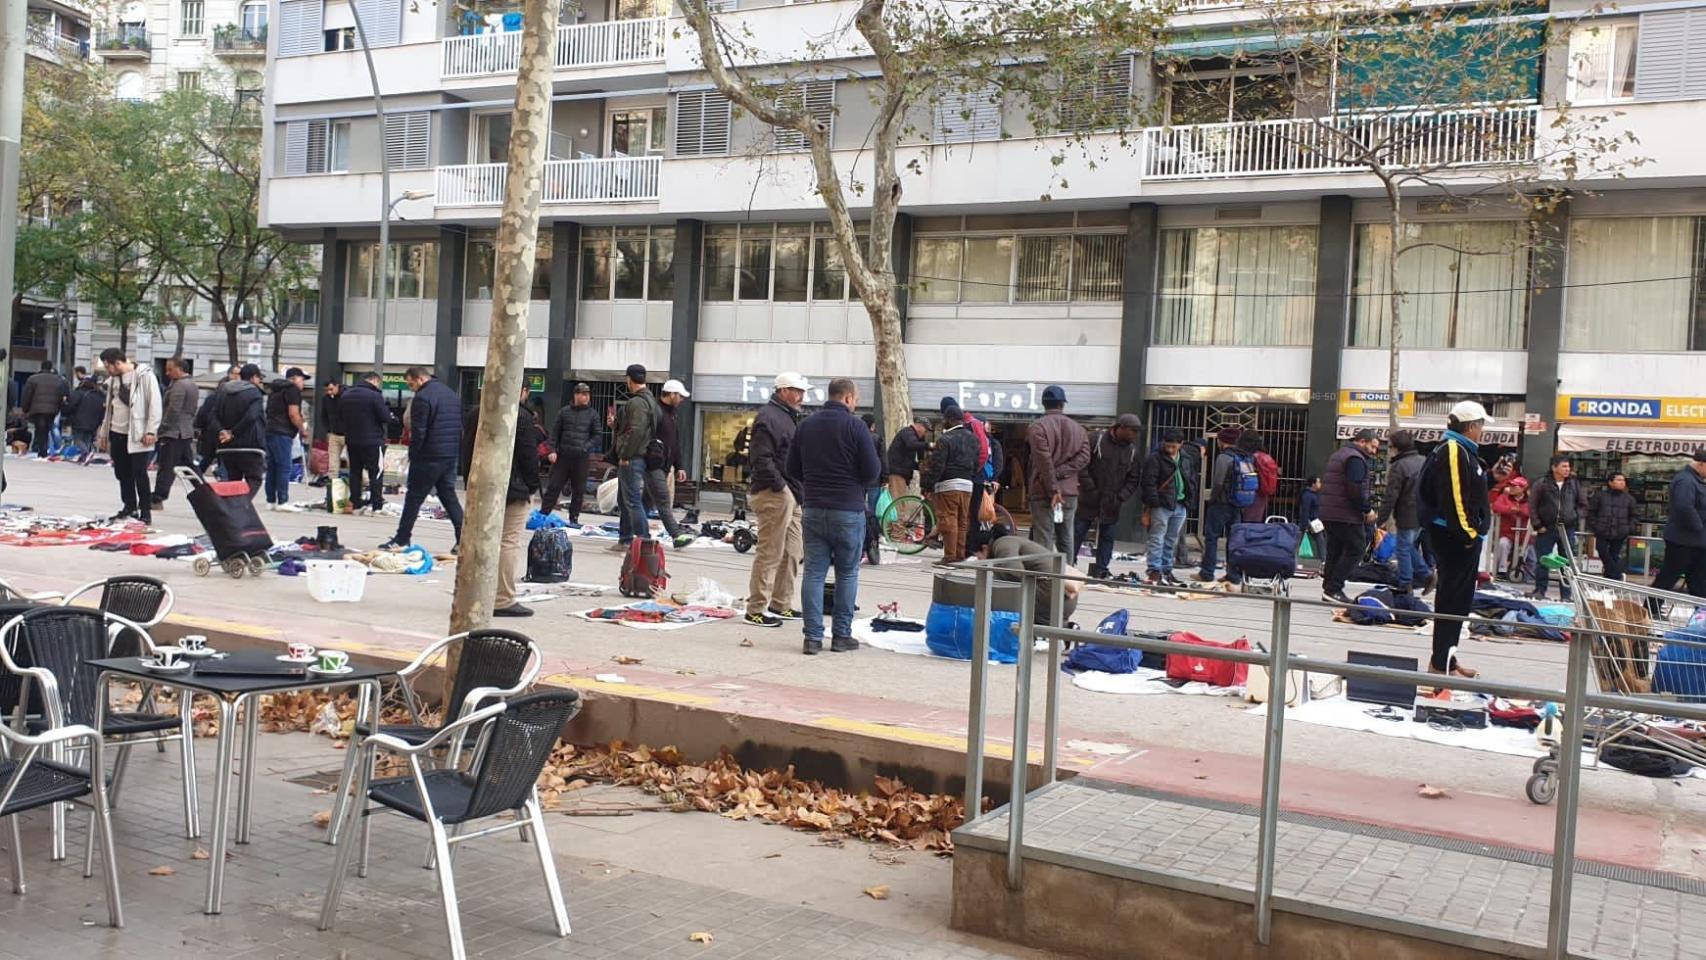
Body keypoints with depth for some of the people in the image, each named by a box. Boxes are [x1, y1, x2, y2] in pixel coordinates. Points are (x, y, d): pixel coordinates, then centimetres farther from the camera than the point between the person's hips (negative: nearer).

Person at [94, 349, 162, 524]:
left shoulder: (144, 375, -10)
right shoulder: (113, 379, 13)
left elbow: (155, 403, -13)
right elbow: (110, 407, 20)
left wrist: (151, 431, -17)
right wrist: (103, 433, 19)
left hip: (137, 435, -7)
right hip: (117, 434, 7)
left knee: (139, 473, -7)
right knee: (122, 473, 10)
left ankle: (145, 511, 0)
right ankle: (130, 507, 19)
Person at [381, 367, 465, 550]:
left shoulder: (422, 398, -13)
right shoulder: (452, 394, 14)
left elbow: (418, 432, -16)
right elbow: (460, 427, 16)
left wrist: (412, 455, -6)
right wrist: (457, 451, 16)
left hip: (429, 457, -8)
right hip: (451, 456, 8)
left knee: (414, 498, 1)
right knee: (449, 497, 12)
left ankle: (401, 539, 6)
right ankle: (463, 540, 6)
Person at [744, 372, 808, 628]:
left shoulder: (789, 416, 19)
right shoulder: (768, 417, -13)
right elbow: (761, 459, -21)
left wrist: (797, 489, 16)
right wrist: (779, 485, -19)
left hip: (790, 494, 11)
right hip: (773, 494, -11)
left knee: (792, 552, 15)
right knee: (770, 553, -7)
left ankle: (780, 604, 24)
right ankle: (756, 609, -1)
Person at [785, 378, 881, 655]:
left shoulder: (805, 425, 7)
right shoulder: (855, 426, -9)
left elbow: (792, 470, 11)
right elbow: (873, 471, -10)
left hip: (813, 509, 4)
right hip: (848, 510, -4)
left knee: (813, 572, 5)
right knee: (847, 574, 8)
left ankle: (812, 637, 2)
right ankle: (841, 635, 11)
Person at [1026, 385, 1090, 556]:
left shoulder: (1038, 428, -7)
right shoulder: (1078, 429, 11)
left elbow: (1044, 462, -15)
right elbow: (1084, 456, 0)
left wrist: (1053, 490, -15)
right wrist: (1060, 473, -7)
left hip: (1044, 493, -5)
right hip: (1070, 493, 5)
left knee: (1043, 542, -5)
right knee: (1066, 542, 12)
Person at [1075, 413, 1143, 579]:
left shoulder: (1134, 452, 4)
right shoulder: (1097, 441, -8)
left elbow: (1134, 480, 7)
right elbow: (1082, 465, -7)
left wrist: (1120, 497, -6)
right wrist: (1089, 488, -12)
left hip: (1112, 504, 3)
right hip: (1089, 500, -3)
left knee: (1107, 536, 7)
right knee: (1078, 532, 1)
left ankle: (1101, 570, 14)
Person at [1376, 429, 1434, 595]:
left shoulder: (1398, 466, -15)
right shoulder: (1425, 461, 7)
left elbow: (1391, 496, -16)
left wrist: (1381, 519, -10)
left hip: (1408, 517, -7)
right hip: (1425, 515, 7)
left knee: (1404, 548, 3)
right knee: (1412, 545, 21)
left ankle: (1405, 584, 7)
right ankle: (1425, 574, 10)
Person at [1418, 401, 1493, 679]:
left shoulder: (1463, 452, 19)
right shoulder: (1454, 452, -15)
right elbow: (1454, 497, -22)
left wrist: (1471, 532, 17)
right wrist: (1467, 533, -19)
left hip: (1460, 536, 11)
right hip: (1456, 538, -11)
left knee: (1455, 598, 16)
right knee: (1453, 599, -8)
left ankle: (1446, 658, 24)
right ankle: (1441, 663, -5)